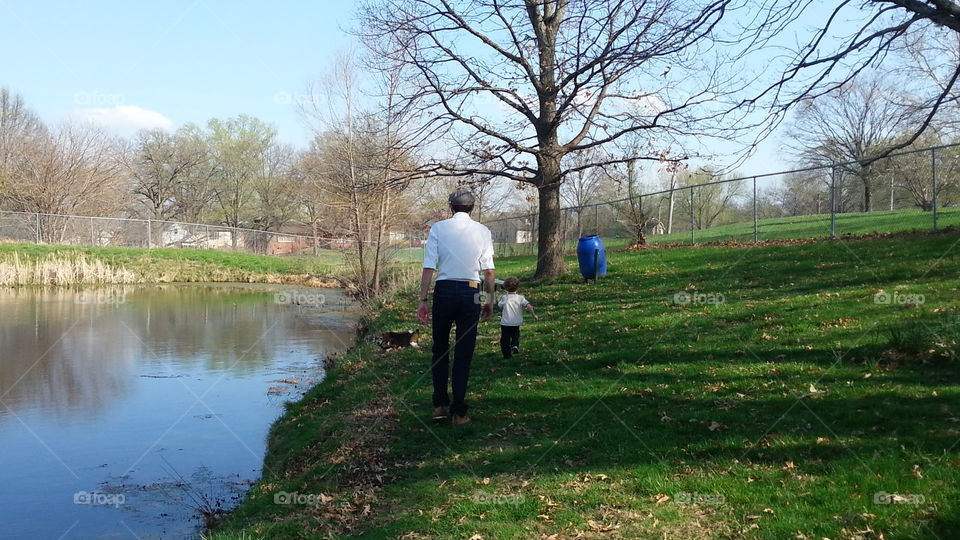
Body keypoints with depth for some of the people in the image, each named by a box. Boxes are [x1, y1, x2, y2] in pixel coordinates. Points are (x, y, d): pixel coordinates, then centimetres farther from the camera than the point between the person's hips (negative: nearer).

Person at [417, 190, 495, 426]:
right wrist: (490, 299, 8)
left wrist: (423, 299, -2)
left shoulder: (438, 228, 2)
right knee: (464, 353, 5)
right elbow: (488, 269, 1)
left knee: (440, 350, 15)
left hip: (444, 290, 0)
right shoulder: (483, 231, 4)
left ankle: (440, 405, 14)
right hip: (470, 292, 0)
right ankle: (459, 412, 8)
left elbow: (429, 267, -4)